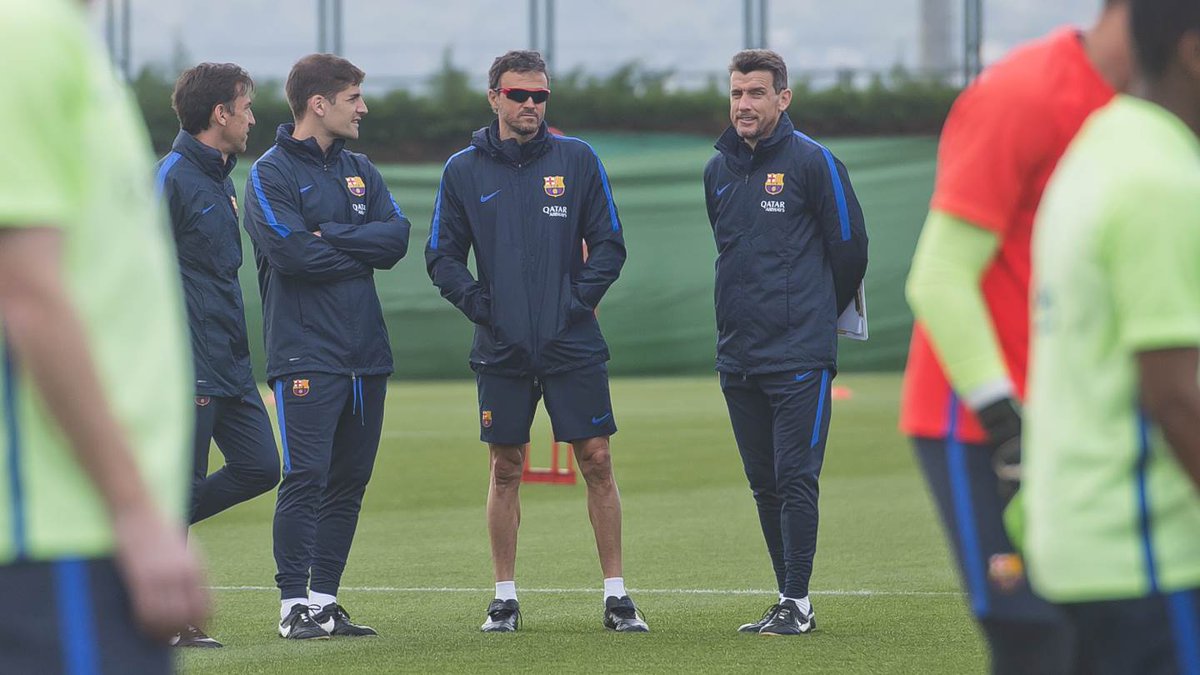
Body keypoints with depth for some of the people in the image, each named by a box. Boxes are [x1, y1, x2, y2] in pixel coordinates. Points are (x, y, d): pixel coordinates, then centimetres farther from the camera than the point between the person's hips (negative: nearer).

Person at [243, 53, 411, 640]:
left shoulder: (361, 172, 17)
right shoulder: (271, 173, -3)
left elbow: (397, 238, 2)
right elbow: (290, 251, -17)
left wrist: (329, 236, -10)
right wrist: (361, 252, -4)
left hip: (366, 350, 7)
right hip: (306, 353, -7)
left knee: (350, 480, 7)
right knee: (306, 476, -10)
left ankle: (325, 598, 14)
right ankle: (294, 604, -6)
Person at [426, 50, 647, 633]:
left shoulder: (577, 159, 3)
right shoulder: (464, 170, 5)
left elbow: (609, 245, 5)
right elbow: (442, 256, 8)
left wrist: (579, 298, -7)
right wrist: (479, 304, -6)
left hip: (573, 344, 0)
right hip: (502, 347, 1)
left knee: (596, 461, -2)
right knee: (505, 469, 4)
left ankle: (616, 595, 5)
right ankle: (505, 597, 11)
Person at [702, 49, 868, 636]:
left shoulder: (812, 162, -5)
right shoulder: (718, 171, 12)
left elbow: (850, 245, 1)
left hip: (800, 356, -6)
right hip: (737, 357, 6)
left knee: (795, 478, -7)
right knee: (764, 483, 8)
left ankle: (798, 603, -5)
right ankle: (788, 601, 14)